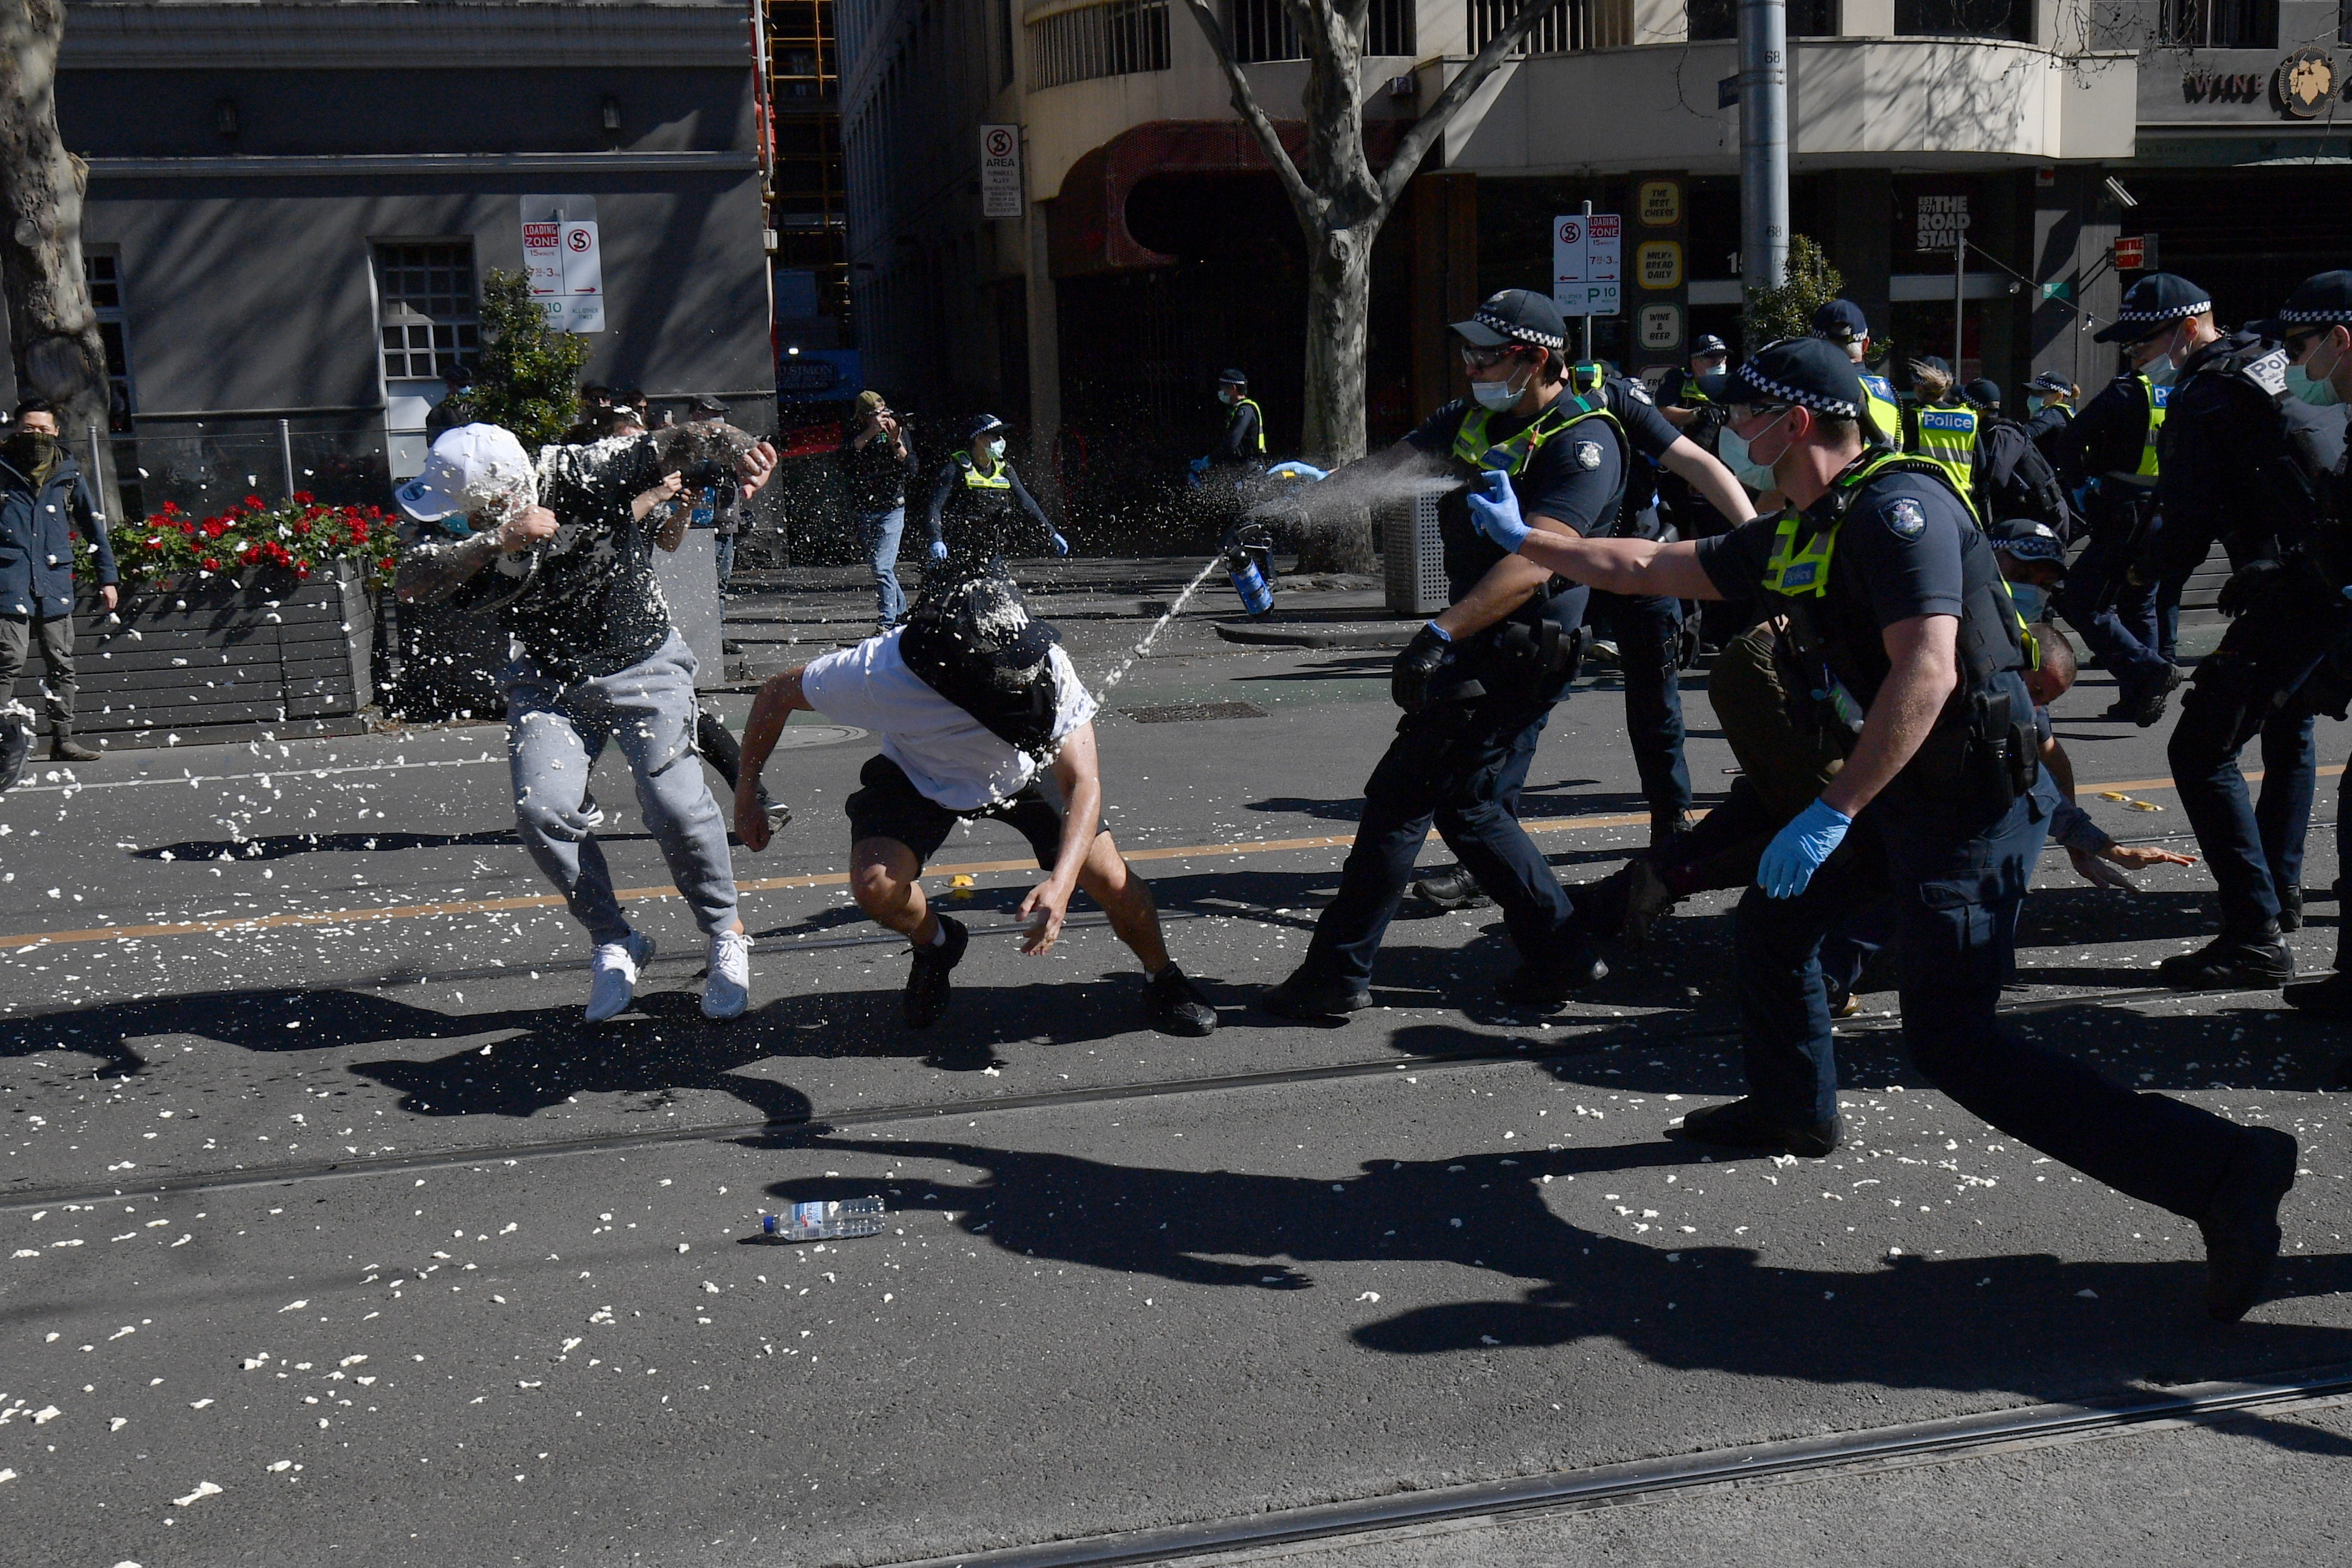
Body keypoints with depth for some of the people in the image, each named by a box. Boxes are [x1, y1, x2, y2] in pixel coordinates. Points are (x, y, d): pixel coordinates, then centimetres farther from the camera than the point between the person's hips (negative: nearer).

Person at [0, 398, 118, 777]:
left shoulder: (68, 474, 11)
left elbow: (94, 526, 18)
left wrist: (108, 577, 16)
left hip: (55, 582, 3)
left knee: (61, 662, 6)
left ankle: (63, 739, 13)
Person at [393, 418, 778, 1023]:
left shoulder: (586, 474, -24)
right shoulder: (461, 526, -13)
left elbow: (686, 442, -25)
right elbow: (410, 584, -28)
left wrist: (741, 451, -47)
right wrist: (499, 542, -39)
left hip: (643, 667, -3)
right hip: (548, 680, 4)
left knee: (675, 806, -16)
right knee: (543, 811, -15)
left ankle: (726, 936, 8)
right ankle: (614, 943, 6)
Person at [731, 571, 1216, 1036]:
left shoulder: (1047, 668, -36)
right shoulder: (880, 672, -38)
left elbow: (1083, 783, -35)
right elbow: (777, 694, -20)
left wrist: (1060, 883, -49)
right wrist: (747, 791, -12)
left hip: (1026, 772, 0)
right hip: (920, 778, 0)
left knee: (1113, 883, -12)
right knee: (874, 886, -24)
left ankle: (1162, 977, 21)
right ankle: (935, 944, 12)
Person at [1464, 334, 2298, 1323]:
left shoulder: (1896, 505, -18)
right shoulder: (1798, 533, 12)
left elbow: (1926, 672, -29)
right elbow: (1651, 567, 22)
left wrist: (1831, 815, -30)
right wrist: (1523, 539, 27)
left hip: (1970, 801, -10)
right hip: (1900, 791, 10)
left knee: (1951, 1038, -13)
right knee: (1769, 924, 20)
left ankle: (2222, 1173, -11)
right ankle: (1795, 1109, 43)